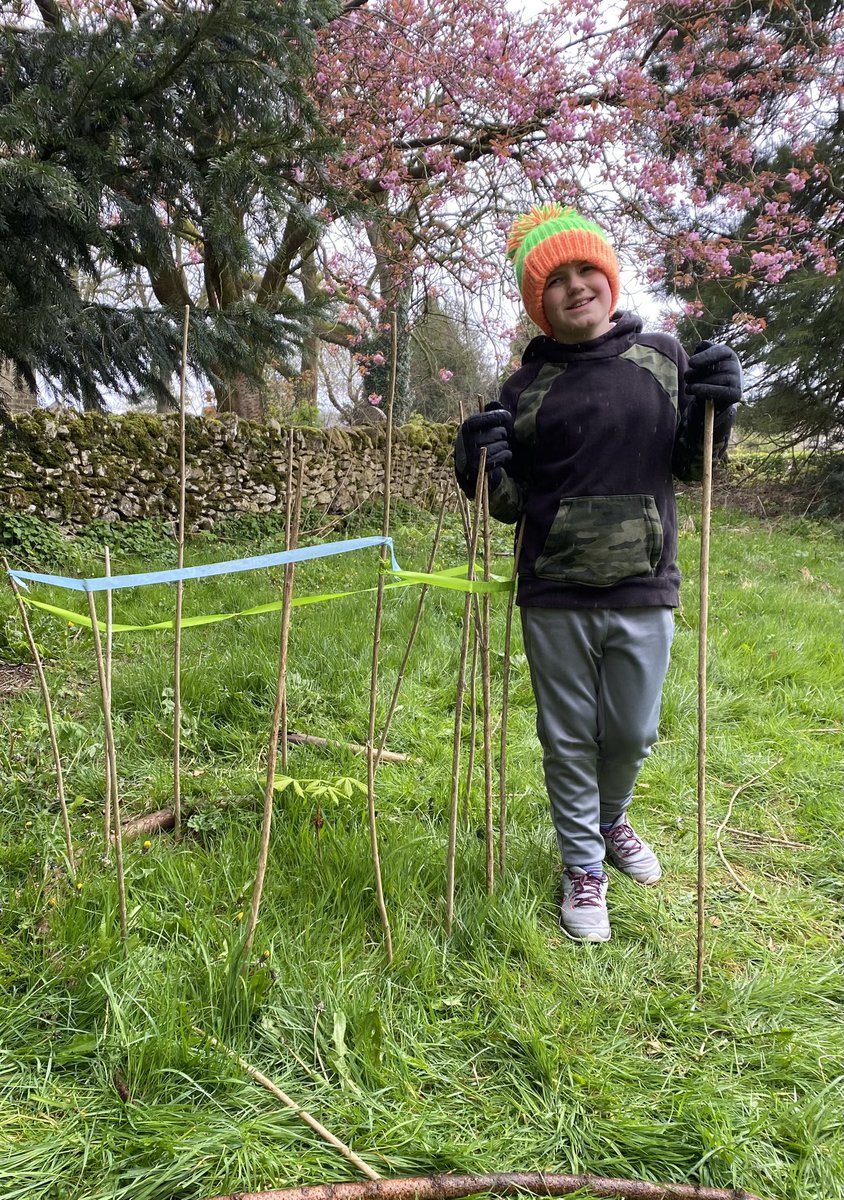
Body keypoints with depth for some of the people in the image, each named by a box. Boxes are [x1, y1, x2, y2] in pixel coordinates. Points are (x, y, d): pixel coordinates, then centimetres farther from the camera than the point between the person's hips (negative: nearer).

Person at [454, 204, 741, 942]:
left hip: (645, 591, 1)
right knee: (569, 740, 10)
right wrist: (485, 468, -14)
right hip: (555, 599, -1)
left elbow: (690, 467, 11)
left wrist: (715, 409, -7)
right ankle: (584, 869, 32)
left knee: (633, 734, 14)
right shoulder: (526, 385, 2)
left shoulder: (664, 356, 5)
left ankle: (611, 822, 47)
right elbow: (512, 502, 6)